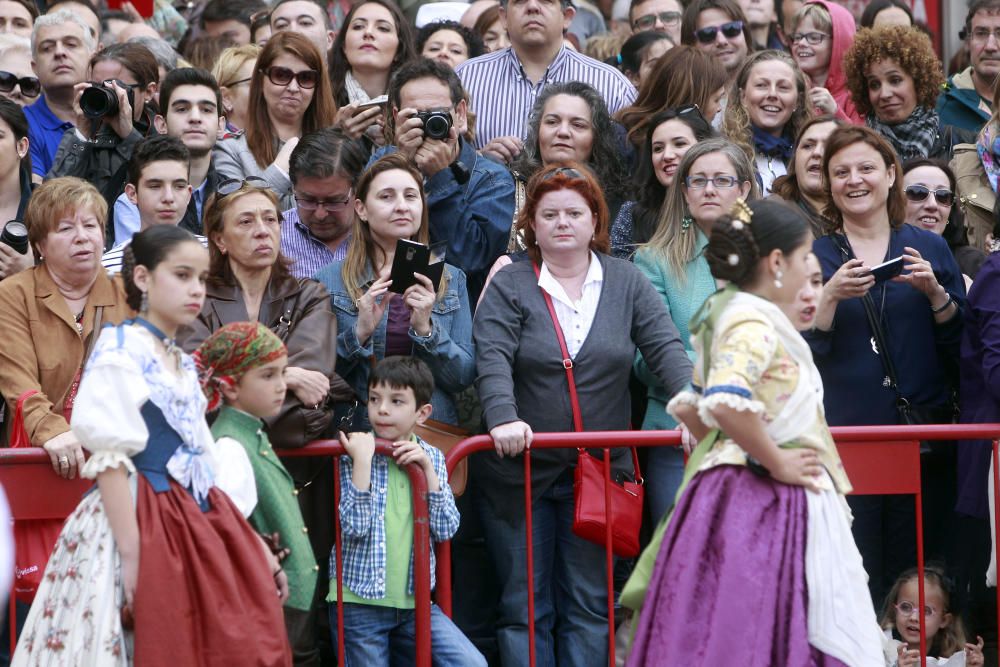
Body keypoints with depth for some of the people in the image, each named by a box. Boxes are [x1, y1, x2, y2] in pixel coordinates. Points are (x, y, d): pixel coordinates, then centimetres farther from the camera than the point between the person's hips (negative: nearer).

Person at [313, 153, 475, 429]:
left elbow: (464, 378, 6)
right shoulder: (329, 280, 6)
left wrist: (425, 328, -8)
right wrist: (360, 332, -11)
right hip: (355, 433, -2)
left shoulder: (452, 280, 12)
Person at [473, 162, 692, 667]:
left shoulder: (626, 283, 6)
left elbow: (666, 350, -3)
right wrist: (503, 418, -31)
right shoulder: (509, 287, 0)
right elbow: (492, 361, -12)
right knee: (524, 607, 3)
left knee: (591, 605, 2)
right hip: (520, 471, -1)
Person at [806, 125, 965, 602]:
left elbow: (961, 347, 7)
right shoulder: (815, 256, 6)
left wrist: (936, 292, -8)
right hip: (843, 434, -1)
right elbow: (802, 352, -3)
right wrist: (832, 295, -16)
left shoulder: (930, 250, 10)